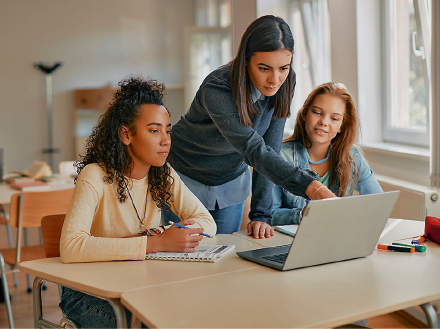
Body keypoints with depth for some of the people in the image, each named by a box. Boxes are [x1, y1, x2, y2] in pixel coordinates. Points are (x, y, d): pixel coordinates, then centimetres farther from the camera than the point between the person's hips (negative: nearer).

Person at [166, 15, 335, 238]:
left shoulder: (286, 84, -17)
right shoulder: (216, 90, -34)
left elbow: (269, 148, -15)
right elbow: (254, 151, -42)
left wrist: (260, 215, -20)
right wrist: (311, 188, -55)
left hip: (231, 179, 5)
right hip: (187, 177, -4)